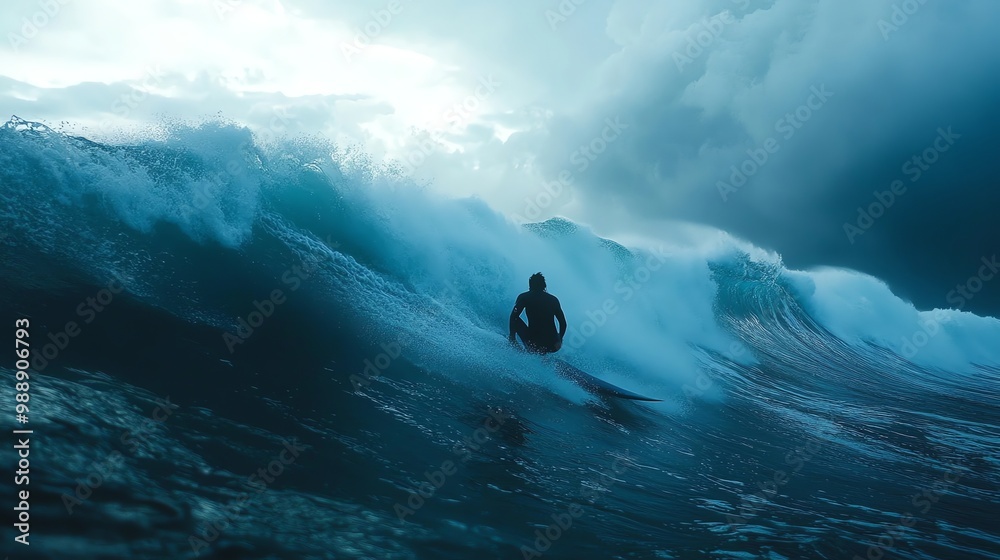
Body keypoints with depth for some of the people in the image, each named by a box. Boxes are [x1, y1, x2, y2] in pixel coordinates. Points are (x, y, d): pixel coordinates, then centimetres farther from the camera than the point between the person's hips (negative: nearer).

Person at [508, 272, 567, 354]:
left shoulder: (524, 297, 5)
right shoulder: (553, 299, 13)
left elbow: (513, 317, -5)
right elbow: (563, 322, 15)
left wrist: (512, 336, 7)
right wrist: (559, 339, 29)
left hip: (533, 343, -4)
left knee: (516, 320, 18)